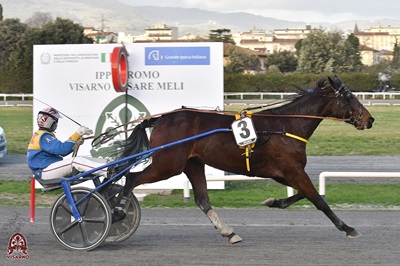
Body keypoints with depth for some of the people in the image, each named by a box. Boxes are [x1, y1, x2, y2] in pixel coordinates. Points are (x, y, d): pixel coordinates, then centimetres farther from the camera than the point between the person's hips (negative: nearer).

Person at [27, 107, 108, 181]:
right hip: (45, 171, -11)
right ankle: (109, 171, -35)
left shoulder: (40, 134, 20)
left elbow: (62, 152, 18)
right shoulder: (43, 137, -15)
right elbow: (62, 149, -26)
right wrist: (78, 134, -25)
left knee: (82, 159, 0)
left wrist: (77, 143, 7)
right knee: (76, 161, -26)